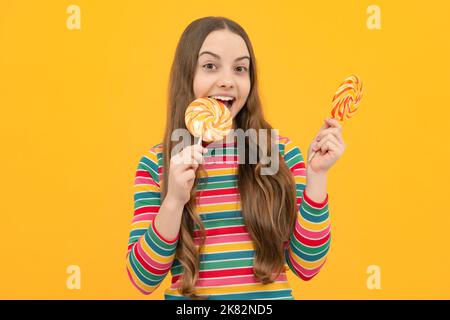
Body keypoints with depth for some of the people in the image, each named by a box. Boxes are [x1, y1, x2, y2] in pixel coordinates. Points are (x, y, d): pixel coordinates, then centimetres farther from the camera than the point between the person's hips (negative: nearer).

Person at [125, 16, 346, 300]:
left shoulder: (282, 152, -5)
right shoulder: (155, 164, -6)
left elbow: (306, 266, -5)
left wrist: (317, 175, -14)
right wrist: (174, 200, -22)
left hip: (272, 295, 1)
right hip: (187, 297, 0)